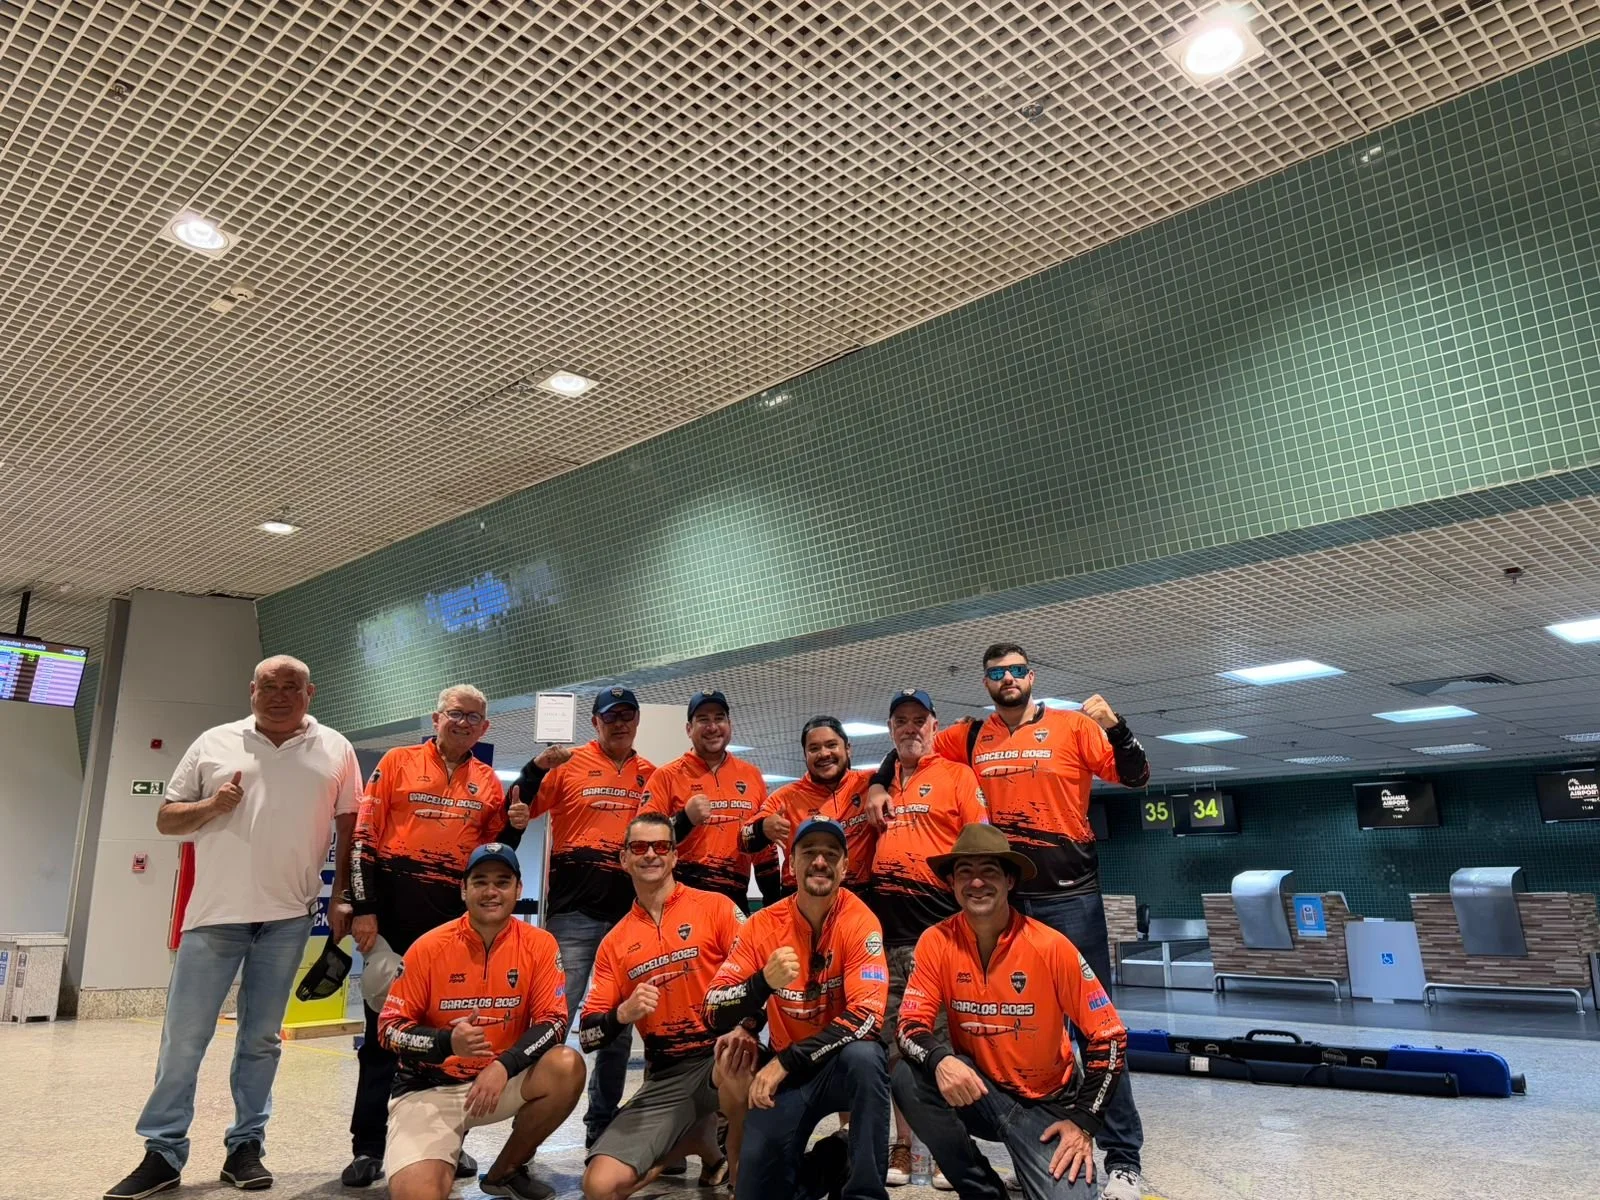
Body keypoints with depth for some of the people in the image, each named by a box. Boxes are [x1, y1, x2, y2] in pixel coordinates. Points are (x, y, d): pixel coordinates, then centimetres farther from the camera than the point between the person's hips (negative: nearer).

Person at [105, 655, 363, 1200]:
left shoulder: (335, 750, 4)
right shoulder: (214, 743, 6)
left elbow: (349, 827, 8)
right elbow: (167, 819, 9)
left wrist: (342, 899, 2)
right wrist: (212, 806, -11)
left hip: (287, 916, 0)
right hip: (215, 911, 0)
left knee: (262, 1037, 9)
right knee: (184, 1036, 3)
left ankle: (245, 1146, 20)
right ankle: (163, 1152, 15)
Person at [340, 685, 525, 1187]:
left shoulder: (488, 782, 11)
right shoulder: (398, 762, 2)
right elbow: (364, 837, -3)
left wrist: (514, 828, -5)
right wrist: (362, 909, -9)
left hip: (458, 919, 3)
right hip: (395, 913, -3)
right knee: (384, 1030, 4)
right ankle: (368, 1148, 15)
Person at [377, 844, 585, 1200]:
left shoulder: (539, 945, -7)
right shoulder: (429, 948, -11)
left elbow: (553, 1021, -9)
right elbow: (389, 1028, -7)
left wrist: (505, 1065, -26)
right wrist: (447, 1042, -26)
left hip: (504, 1079, 3)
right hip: (429, 1088, -3)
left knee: (567, 1066, -26)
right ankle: (441, 1162, 12)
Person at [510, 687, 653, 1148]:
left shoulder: (651, 776, 10)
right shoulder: (569, 765, 0)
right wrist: (538, 767, -19)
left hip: (631, 913, 4)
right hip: (574, 911, -4)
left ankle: (602, 1125, 25)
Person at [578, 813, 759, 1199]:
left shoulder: (714, 907, 1)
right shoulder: (615, 942, 11)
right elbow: (588, 1034, 8)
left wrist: (743, 1028, -28)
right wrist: (623, 1014, -14)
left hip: (722, 1055, -4)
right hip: (664, 1077, 4)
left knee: (734, 1067, -41)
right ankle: (702, 1145, 17)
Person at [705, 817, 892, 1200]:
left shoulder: (859, 920, -16)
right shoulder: (764, 925, -9)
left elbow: (866, 1015, -24)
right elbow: (715, 1014, -11)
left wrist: (785, 1061, -26)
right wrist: (763, 982, -32)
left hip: (845, 1062, -2)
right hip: (786, 1069, 2)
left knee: (864, 1055, -36)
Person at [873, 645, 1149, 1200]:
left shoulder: (1070, 725, -1)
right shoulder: (969, 737, 8)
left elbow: (1135, 776, -4)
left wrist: (1114, 726, -21)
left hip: (1069, 897, -3)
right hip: (999, 900, 4)